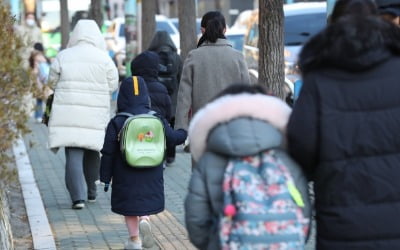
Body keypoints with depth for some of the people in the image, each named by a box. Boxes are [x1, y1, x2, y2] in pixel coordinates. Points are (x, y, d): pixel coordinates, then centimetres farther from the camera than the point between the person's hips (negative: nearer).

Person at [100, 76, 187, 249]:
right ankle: (144, 220, -7)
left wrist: (105, 177, 1)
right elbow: (172, 138, 3)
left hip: (126, 176, -2)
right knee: (147, 199, 21)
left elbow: (108, 152, -8)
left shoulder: (117, 123, -10)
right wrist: (187, 133, 24)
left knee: (129, 204, 13)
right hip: (151, 174, 2)